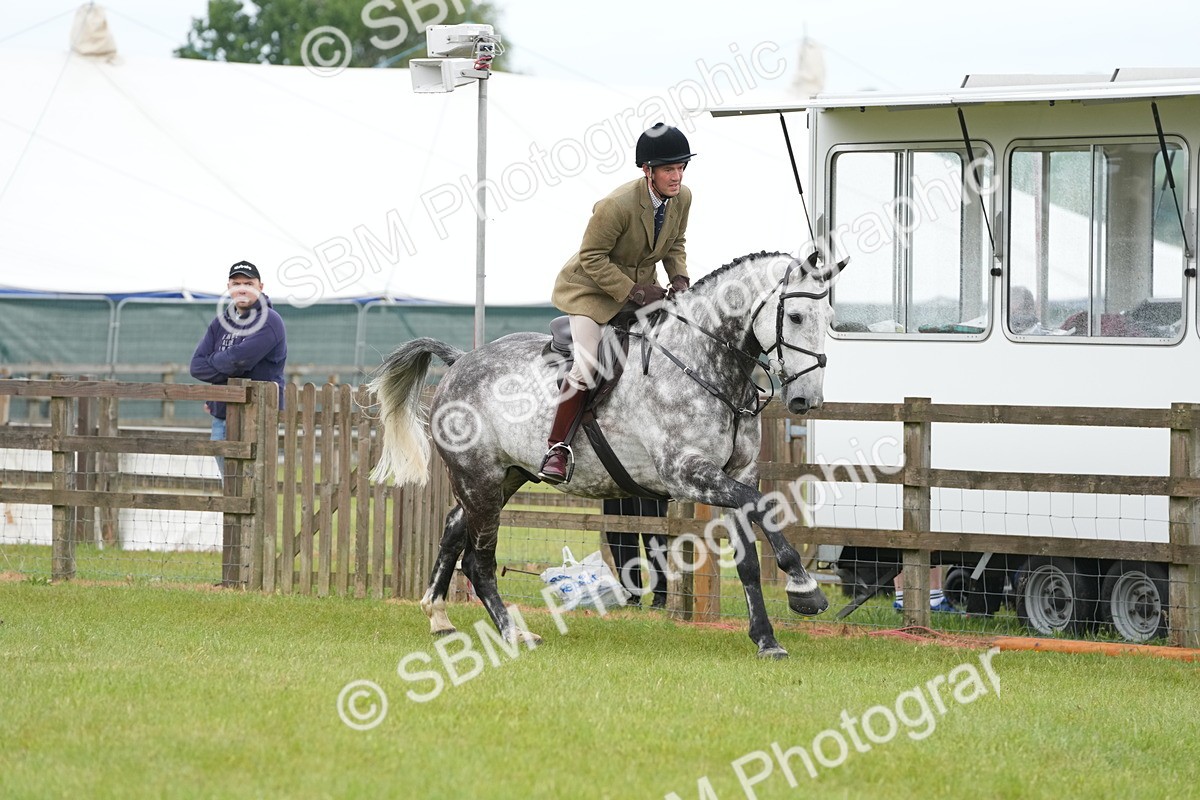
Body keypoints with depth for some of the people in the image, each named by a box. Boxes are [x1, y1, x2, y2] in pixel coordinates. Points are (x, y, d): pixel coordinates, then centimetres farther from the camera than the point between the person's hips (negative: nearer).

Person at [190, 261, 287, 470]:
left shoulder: (269, 321, -8)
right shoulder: (221, 322, 14)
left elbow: (238, 360, -21)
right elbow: (197, 366, 6)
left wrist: (212, 363, -3)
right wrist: (228, 369, -9)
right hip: (221, 416, 8)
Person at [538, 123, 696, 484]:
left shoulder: (682, 197, -9)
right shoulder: (617, 205, -30)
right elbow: (592, 258, -22)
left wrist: (679, 277, -10)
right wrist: (633, 292, -26)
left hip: (641, 286, 7)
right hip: (594, 288, -7)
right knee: (586, 369, -20)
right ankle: (557, 449, -12)